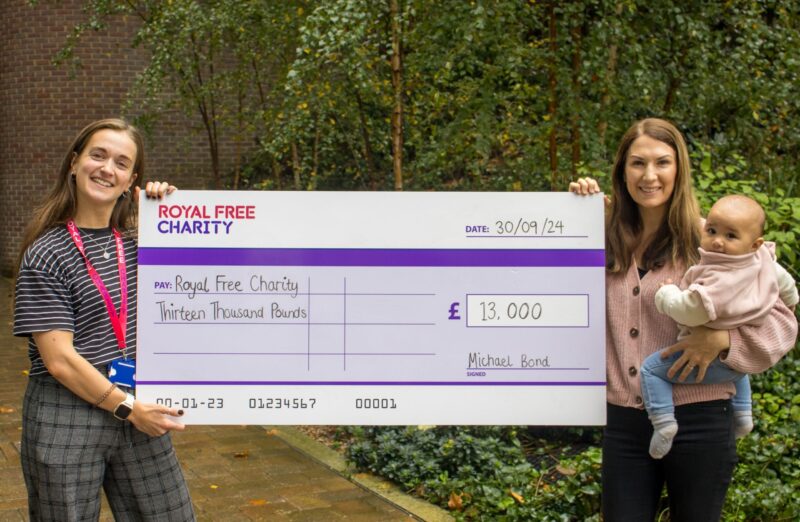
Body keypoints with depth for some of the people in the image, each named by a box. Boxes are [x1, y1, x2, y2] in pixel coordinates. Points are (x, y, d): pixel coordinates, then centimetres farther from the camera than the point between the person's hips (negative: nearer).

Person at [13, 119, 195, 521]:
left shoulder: (136, 243, 7)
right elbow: (59, 359, -13)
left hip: (137, 410, 5)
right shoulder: (46, 254, -9)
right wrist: (126, 407, -10)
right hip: (66, 419, -5)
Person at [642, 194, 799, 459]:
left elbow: (688, 312, -36)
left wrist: (666, 293, -15)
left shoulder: (719, 280, -35)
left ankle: (663, 422, -11)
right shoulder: (764, 261, -5)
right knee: (736, 372, 45)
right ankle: (742, 415, 48)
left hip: (710, 359, -9)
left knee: (651, 369, -4)